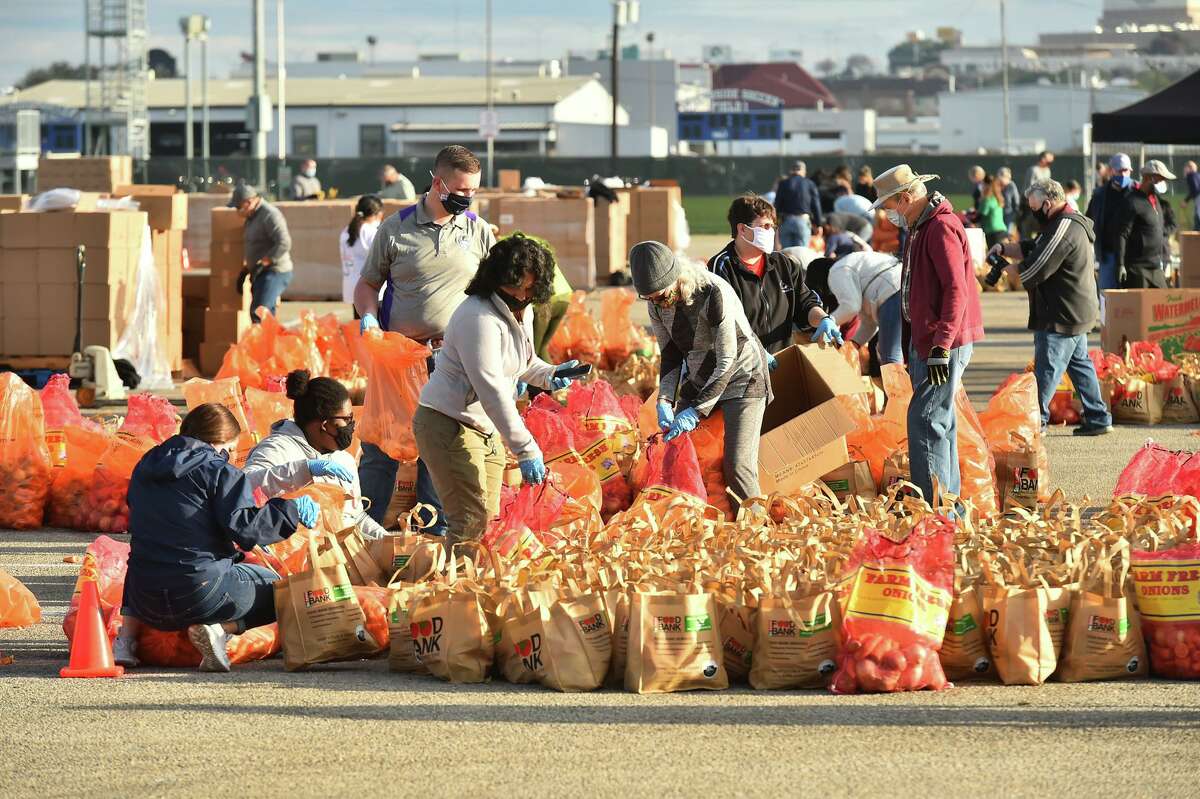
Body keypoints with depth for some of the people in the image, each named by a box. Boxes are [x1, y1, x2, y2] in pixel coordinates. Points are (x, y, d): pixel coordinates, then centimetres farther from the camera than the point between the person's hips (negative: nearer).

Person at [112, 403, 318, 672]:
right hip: (203, 594, -6)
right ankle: (220, 629, -9)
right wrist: (292, 509, -7)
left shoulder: (145, 468, 13)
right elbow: (244, 527, -18)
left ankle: (127, 636, 15)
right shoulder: (219, 471, -7)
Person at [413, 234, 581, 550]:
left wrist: (548, 375, 1)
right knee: (470, 522, -15)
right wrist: (525, 449, -28)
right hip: (449, 425, -10)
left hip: (486, 428, 10)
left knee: (488, 521, 9)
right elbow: (491, 389, -27)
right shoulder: (478, 317, -23)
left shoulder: (522, 312, 7)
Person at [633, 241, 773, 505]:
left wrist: (695, 412, -29)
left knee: (737, 466, -19)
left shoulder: (715, 294, -28)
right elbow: (671, 355, 2)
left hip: (741, 379, -7)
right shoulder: (658, 305, -7)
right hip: (698, 382, 7)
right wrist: (665, 401, -15)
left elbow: (727, 362, -26)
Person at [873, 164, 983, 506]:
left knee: (925, 420, -13)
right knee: (938, 420, 13)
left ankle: (935, 504, -13)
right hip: (927, 342, 10)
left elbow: (956, 290, -22)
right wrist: (915, 345, 24)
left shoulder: (942, 227, -15)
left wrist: (941, 347, -25)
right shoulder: (918, 228, 17)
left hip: (946, 343, -10)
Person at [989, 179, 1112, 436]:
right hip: (1076, 313, 11)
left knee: (1047, 368, -4)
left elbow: (1034, 270, -21)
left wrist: (1007, 270, -4)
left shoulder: (1063, 230, -20)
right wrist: (1004, 249, 6)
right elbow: (1031, 249, 22)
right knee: (1079, 364, 15)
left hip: (1062, 316, -11)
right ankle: (1097, 419, 18)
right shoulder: (1072, 223, 15)